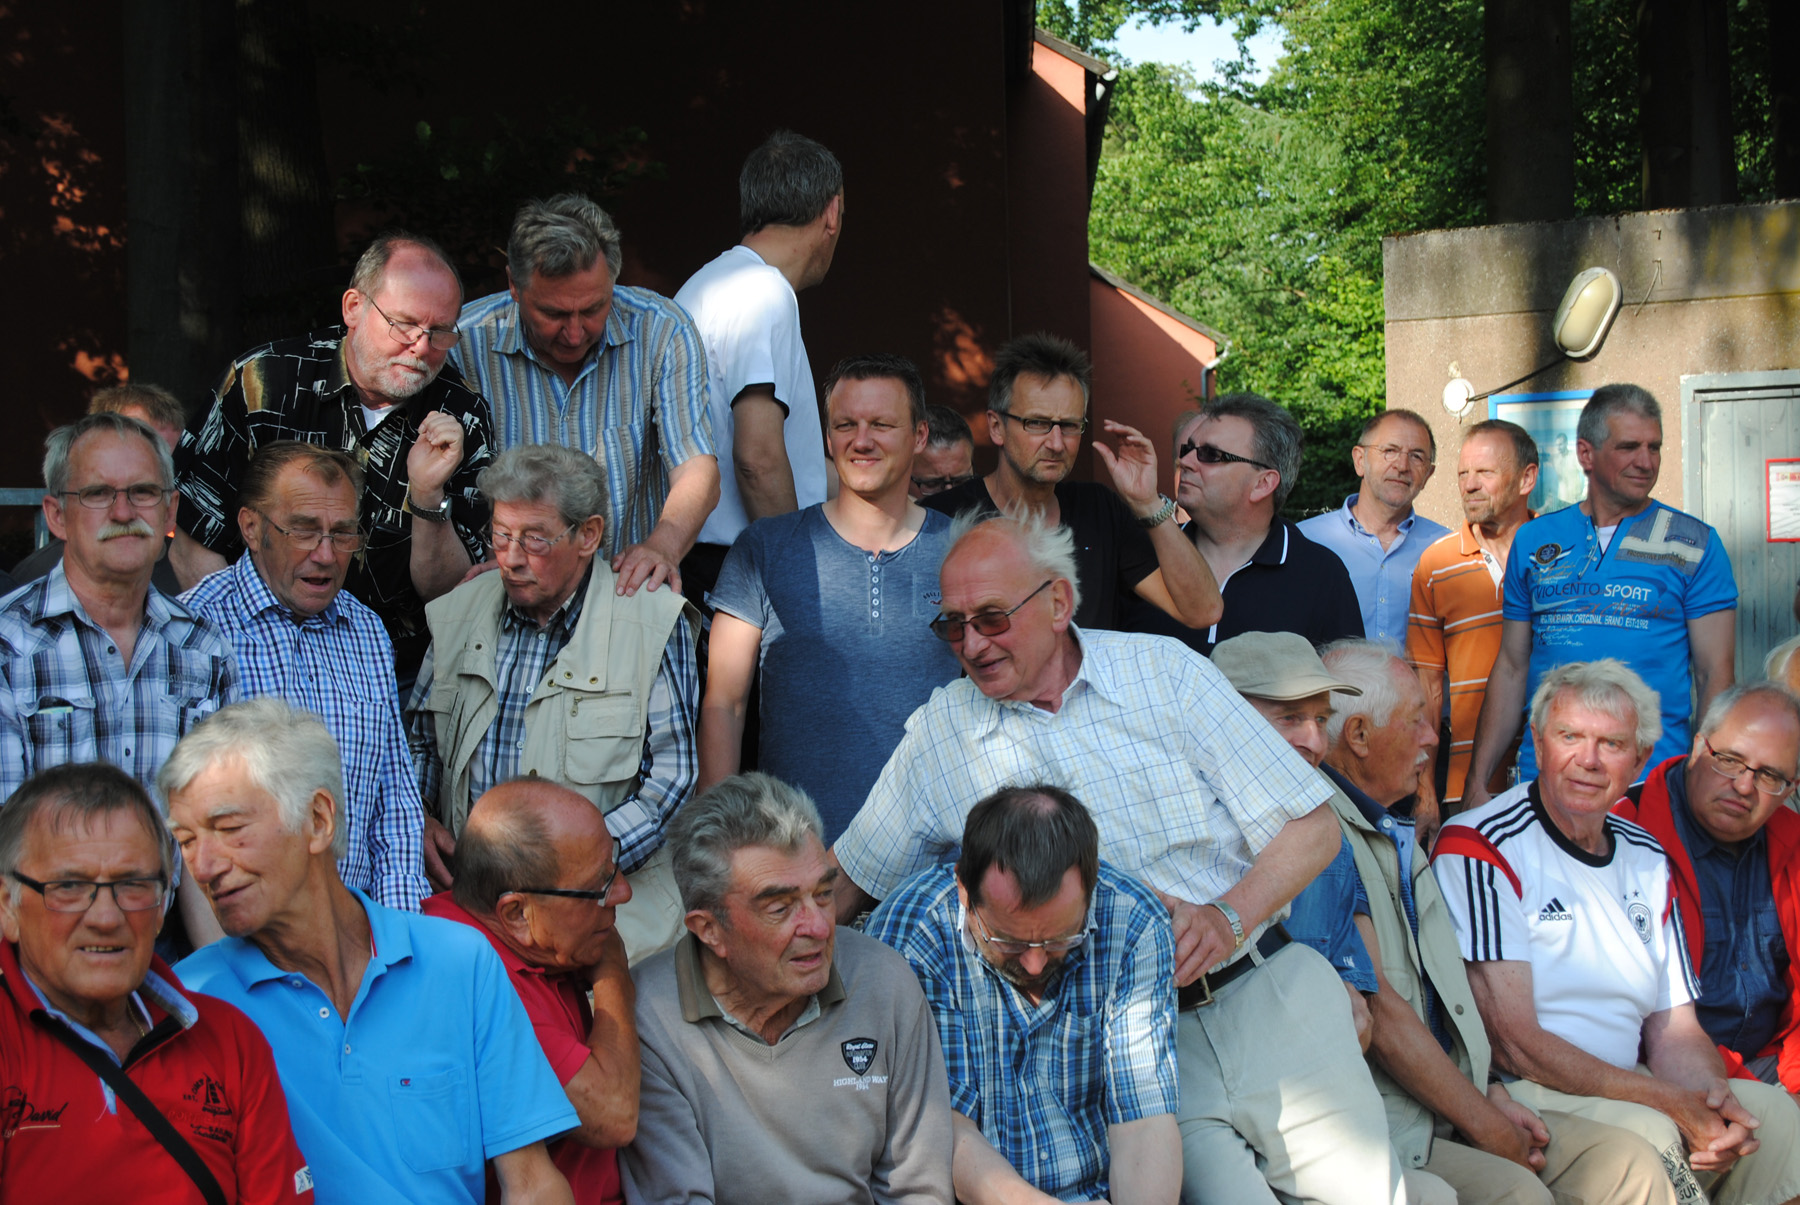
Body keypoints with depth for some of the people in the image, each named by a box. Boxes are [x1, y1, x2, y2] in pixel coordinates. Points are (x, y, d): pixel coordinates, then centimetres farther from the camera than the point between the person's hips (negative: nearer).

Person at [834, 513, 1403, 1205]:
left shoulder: (1165, 672, 2)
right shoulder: (937, 737, 5)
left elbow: (1311, 828, 2)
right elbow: (840, 887, 10)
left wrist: (1228, 919, -14)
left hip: (1266, 991, 1)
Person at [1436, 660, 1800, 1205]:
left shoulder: (1646, 858, 15)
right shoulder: (1478, 847, -10)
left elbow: (1674, 1028, 14)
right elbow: (1509, 1041, -16)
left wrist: (1713, 1099, -10)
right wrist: (1669, 1101, -20)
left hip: (1631, 1091, 7)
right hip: (1514, 1098, -7)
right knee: (1644, 1132, -32)